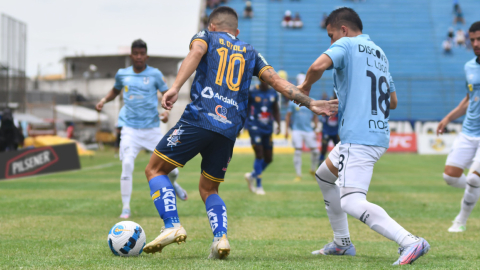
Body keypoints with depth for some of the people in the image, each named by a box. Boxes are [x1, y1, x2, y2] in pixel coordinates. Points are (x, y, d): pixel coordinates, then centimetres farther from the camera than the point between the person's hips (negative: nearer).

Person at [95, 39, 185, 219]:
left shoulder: (155, 74, -1)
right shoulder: (122, 74, 6)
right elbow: (115, 91, 25)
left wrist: (167, 110, -16)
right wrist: (104, 100, 7)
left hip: (152, 128, 0)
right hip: (130, 128, 1)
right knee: (127, 164, -17)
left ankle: (172, 183, 39)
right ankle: (126, 207, -8)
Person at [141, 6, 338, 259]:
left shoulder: (205, 36, 15)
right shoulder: (250, 53, 25)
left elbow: (196, 53, -8)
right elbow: (276, 80, 13)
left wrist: (175, 87, -22)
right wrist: (309, 102, 12)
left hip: (199, 119, -4)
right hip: (229, 131, 4)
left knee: (155, 170, 8)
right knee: (209, 189, 19)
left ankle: (172, 226, -11)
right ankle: (220, 237, -6)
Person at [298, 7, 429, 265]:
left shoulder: (346, 44, -3)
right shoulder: (379, 53, 21)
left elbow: (319, 65, -24)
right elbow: (392, 101, 26)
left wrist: (305, 86, -3)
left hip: (358, 137, -10)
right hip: (380, 135, 10)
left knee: (351, 203, -18)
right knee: (324, 176, 28)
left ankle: (410, 242, -31)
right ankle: (342, 243, 31)